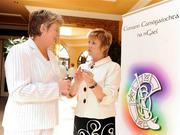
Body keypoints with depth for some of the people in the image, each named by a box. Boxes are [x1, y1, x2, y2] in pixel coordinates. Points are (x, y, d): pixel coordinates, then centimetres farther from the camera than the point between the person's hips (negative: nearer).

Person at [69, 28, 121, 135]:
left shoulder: (113, 67, -8)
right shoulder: (83, 66, 7)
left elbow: (108, 99, -17)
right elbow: (70, 94, 6)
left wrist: (92, 84, -30)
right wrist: (77, 82, -12)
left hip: (102, 122, -4)